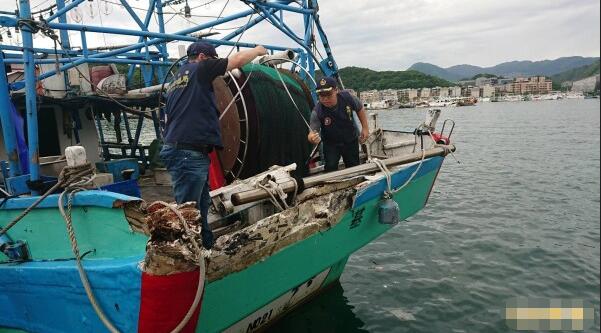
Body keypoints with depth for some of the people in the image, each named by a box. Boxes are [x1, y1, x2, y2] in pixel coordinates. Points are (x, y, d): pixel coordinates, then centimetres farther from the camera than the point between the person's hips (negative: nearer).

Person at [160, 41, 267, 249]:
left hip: (177, 151, 10)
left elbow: (168, 119, 25)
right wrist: (257, 50, 16)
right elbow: (238, 60, -3)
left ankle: (207, 246, 27)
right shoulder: (200, 68, -2)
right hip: (189, 154, -10)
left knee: (201, 208, 17)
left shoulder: (175, 81, 23)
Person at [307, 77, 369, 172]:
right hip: (331, 144, -2)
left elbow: (360, 109, -4)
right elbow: (312, 133, -31)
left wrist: (365, 128, -5)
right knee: (330, 169, -11)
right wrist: (312, 138, -56)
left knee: (354, 168, 16)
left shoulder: (347, 97, -25)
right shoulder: (317, 112, -31)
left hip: (351, 140, 2)